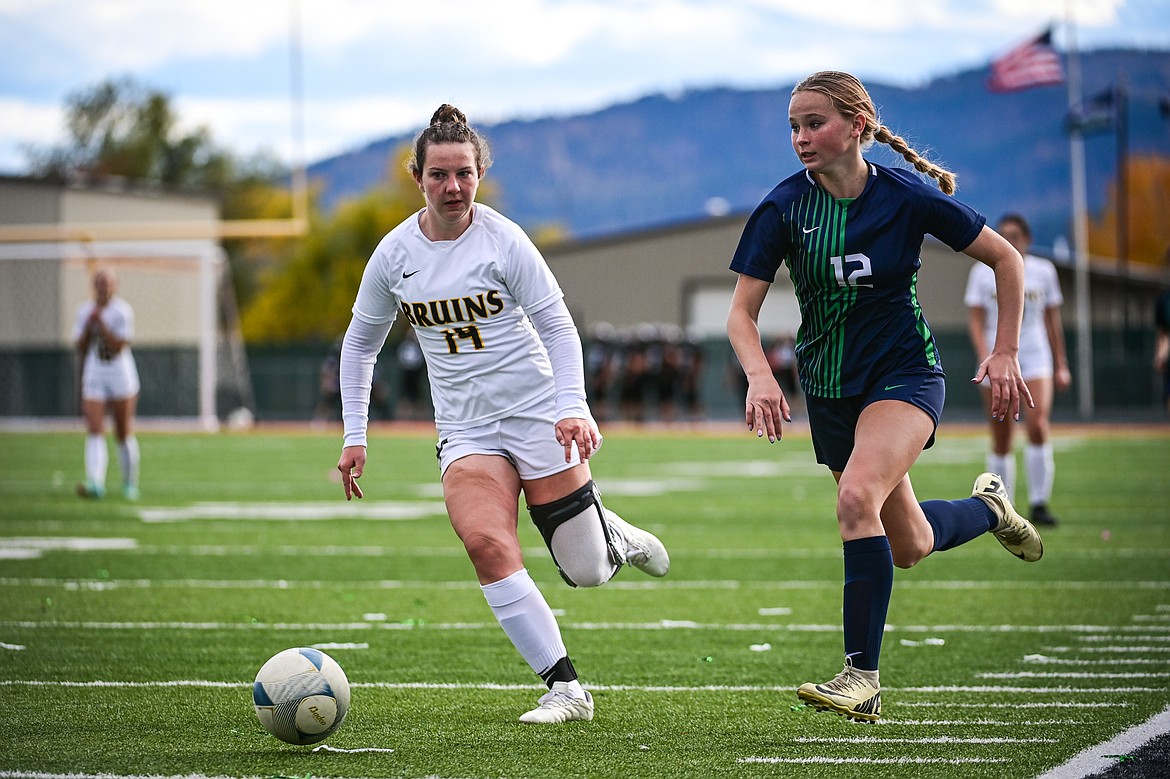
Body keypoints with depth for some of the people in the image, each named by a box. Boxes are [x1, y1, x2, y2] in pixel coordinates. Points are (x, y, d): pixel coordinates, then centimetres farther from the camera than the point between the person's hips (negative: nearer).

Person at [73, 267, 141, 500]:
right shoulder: (84, 311, 4)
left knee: (124, 435, 7)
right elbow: (80, 348, 5)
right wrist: (88, 324, -8)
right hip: (94, 377, 3)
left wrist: (100, 322, -20)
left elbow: (118, 346, -18)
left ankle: (130, 484, 24)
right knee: (95, 432, -13)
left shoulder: (123, 311, -10)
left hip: (121, 378, -3)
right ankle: (95, 483, -24)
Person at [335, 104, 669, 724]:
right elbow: (360, 342, 12)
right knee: (485, 544, -24)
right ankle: (565, 688, -16)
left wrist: (571, 407, -19)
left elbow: (558, 326, -6)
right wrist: (354, 435, 7)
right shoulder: (394, 254, 0)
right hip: (465, 431, 2)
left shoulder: (503, 241, -10)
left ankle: (614, 536, 36)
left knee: (586, 573, -2)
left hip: (539, 415, -2)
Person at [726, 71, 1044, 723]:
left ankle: (863, 677, -24)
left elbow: (1006, 258, 0)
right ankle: (987, 507, 46)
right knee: (910, 545, 12)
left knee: (857, 496, -30)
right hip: (830, 389, 4)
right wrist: (760, 375, -26)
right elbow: (742, 311, -7)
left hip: (905, 373, -4)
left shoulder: (908, 197, -13)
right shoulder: (784, 207, -9)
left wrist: (1006, 354, -3)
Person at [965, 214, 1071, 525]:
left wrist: (1061, 365, 12)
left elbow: (1052, 320, 13)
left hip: (1035, 358, 0)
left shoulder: (1043, 271, 7)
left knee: (1038, 424, -18)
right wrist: (985, 357, -14)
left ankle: (1039, 504, -13)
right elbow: (975, 319, 0)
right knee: (1001, 440, 0)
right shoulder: (982, 272, 3)